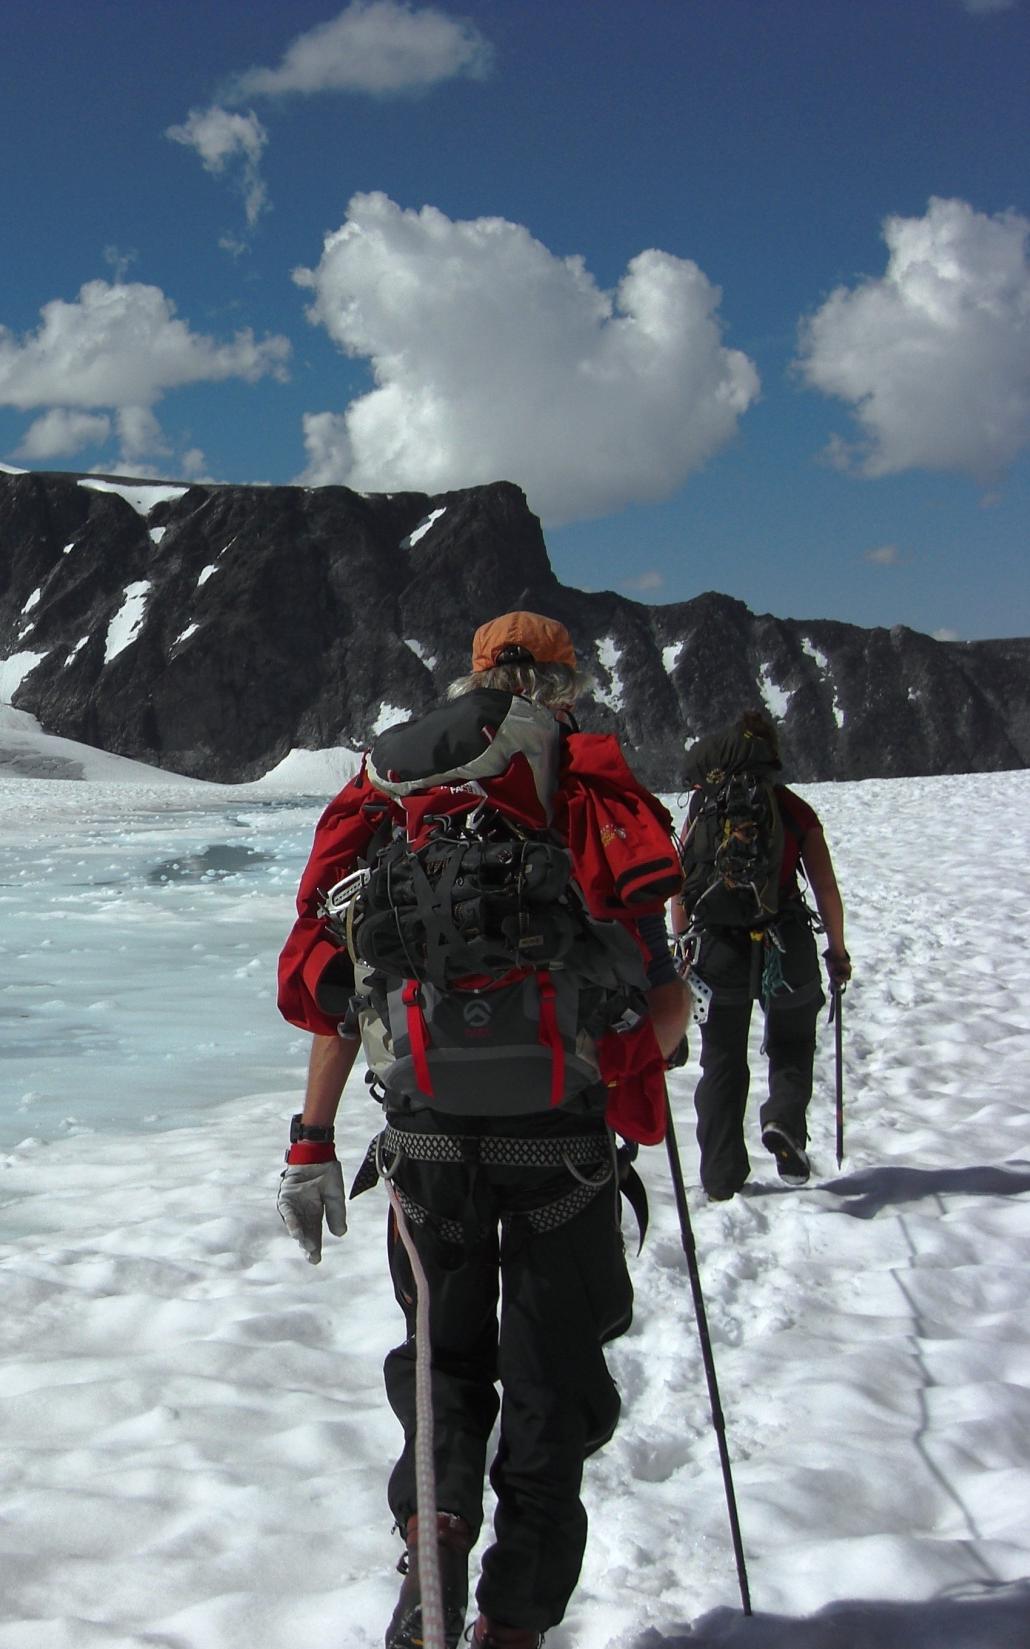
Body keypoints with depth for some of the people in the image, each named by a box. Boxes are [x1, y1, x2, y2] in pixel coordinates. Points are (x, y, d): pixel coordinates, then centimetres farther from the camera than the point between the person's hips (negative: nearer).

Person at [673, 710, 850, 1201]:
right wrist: (837, 949, 8)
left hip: (719, 950, 1)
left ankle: (721, 1178, 13)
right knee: (792, 1046, 19)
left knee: (722, 1061, 12)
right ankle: (784, 1121, -9)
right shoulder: (796, 812, -1)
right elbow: (826, 889, -2)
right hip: (787, 948, -1)